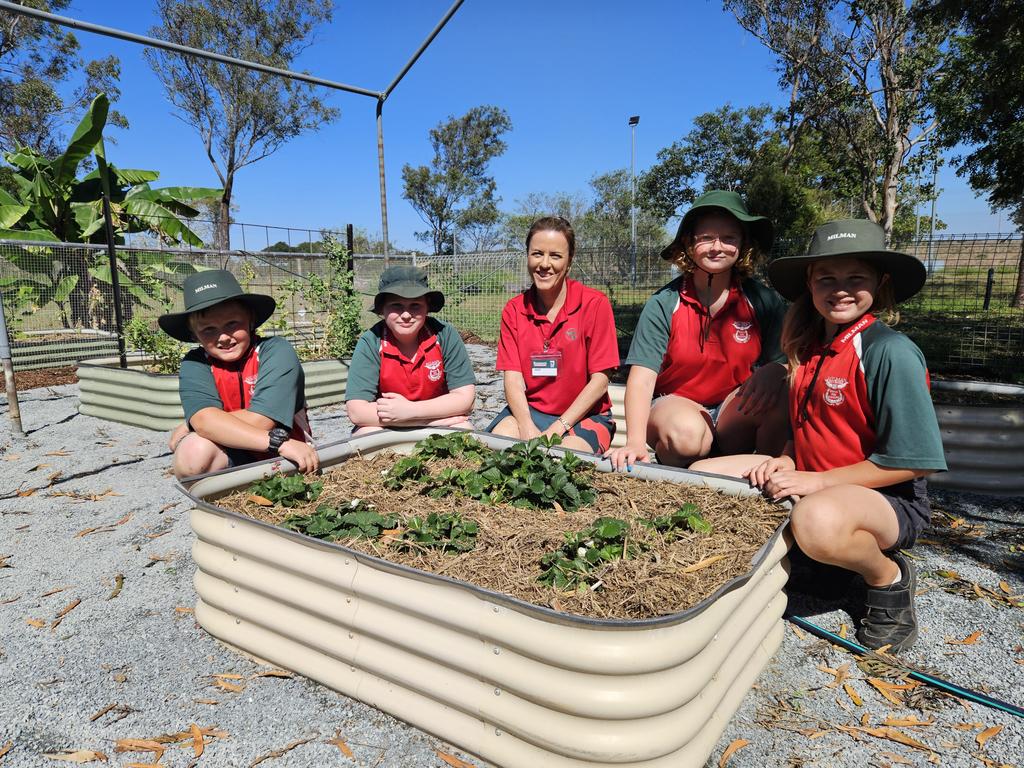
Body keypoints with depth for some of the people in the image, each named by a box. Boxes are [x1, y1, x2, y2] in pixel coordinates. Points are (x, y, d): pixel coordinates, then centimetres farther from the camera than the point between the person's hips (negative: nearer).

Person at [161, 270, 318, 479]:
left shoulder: (276, 351, -16)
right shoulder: (195, 364, -6)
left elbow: (258, 421, -24)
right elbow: (204, 419, -24)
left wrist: (187, 429, -11)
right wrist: (278, 442, -35)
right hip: (234, 459, 3)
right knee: (194, 452, -27)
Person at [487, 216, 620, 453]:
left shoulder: (595, 304, -8)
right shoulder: (513, 311, 3)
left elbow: (599, 381, -11)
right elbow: (513, 379, -4)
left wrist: (557, 429, -18)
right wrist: (527, 428, -22)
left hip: (585, 415, -3)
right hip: (529, 410, 4)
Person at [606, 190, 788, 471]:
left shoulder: (762, 300, -3)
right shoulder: (663, 304, -10)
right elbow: (642, 376, -17)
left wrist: (774, 371, -31)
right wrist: (635, 442, -32)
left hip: (734, 410, 3)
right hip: (676, 404, -2)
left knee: (784, 395, -28)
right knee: (686, 433, -37)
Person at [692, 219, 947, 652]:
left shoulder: (891, 352, -18)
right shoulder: (808, 346, 5)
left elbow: (911, 462, -19)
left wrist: (817, 480, -20)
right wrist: (785, 461, -4)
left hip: (888, 499, -7)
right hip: (806, 480, 7)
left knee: (817, 520, -42)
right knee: (701, 475, -3)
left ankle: (888, 577, -6)